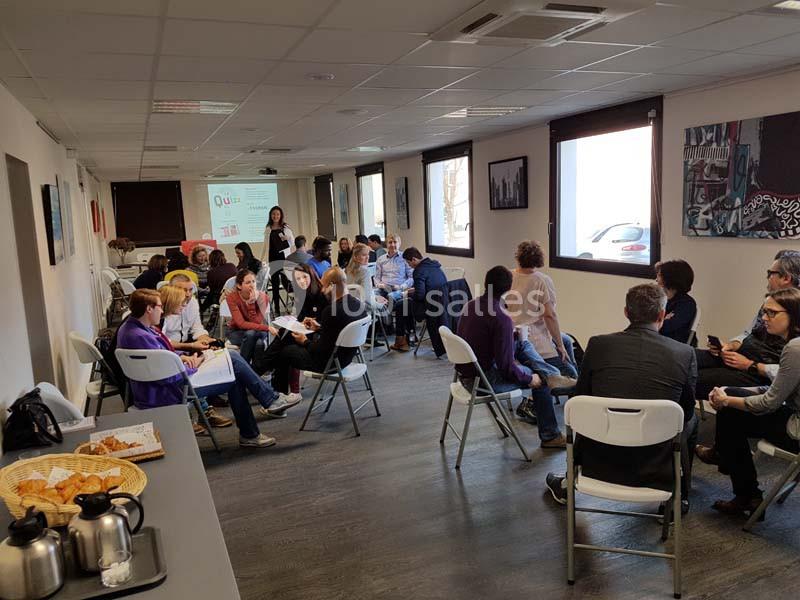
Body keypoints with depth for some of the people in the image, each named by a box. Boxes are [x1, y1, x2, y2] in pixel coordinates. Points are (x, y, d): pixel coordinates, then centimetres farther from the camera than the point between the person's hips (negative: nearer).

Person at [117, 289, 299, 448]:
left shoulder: (130, 327, 5)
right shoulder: (139, 337, -28)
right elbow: (166, 376, -28)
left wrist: (181, 357, 4)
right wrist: (191, 367, -11)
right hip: (166, 394, -10)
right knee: (235, 371, -9)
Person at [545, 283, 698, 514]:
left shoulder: (598, 344, -8)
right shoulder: (685, 353, -9)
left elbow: (580, 399, 6)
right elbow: (686, 411, 6)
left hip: (601, 462, 1)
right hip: (656, 468, 0)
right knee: (691, 420, 28)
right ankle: (679, 496, 37)